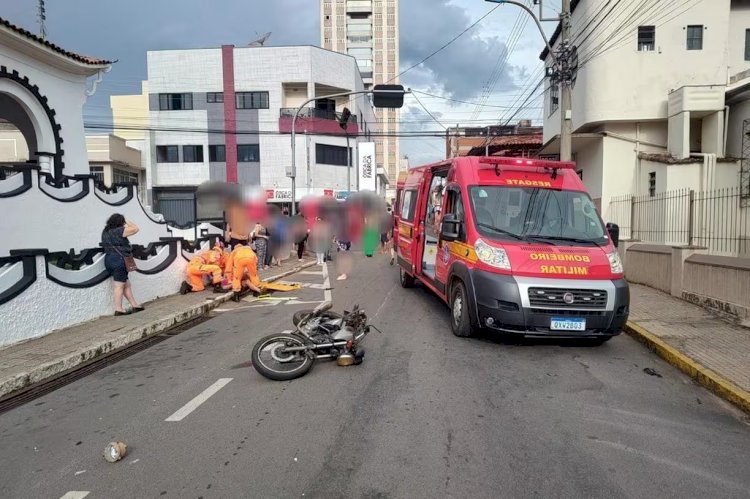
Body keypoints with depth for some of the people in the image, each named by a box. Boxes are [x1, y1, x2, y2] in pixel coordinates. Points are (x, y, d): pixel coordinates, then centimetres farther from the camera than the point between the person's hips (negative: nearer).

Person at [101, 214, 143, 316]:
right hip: (119, 260, -9)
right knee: (119, 285, -4)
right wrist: (127, 222, 7)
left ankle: (135, 305, 20)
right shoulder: (119, 231, -14)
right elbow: (135, 228, -10)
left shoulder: (106, 231, 12)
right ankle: (118, 309, 0)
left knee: (126, 284, 15)